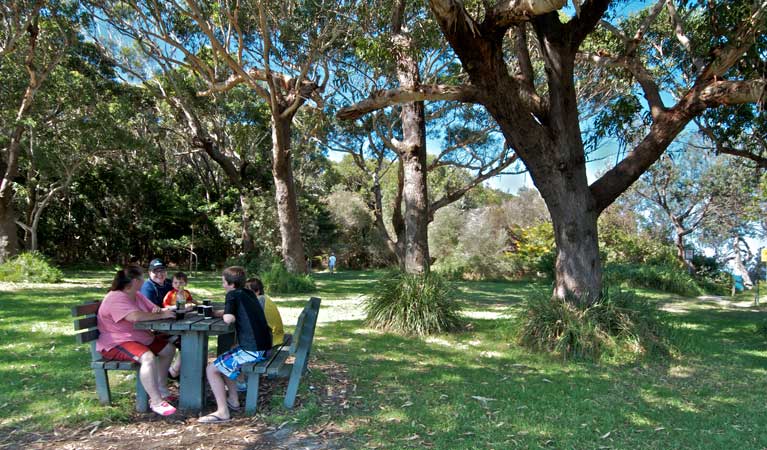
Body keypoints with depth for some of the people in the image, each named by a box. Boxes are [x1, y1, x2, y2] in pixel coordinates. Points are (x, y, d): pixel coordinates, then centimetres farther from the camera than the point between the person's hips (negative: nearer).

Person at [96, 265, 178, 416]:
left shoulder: (137, 296, 11)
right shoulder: (116, 298, -21)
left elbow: (155, 309, 14)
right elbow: (136, 316, -36)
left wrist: (158, 310, -12)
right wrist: (162, 315, -25)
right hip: (116, 344, -11)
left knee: (168, 349, 7)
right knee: (148, 357, -35)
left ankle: (162, 389, 14)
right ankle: (156, 402, -31)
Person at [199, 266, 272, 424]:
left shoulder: (233, 294, -8)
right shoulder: (249, 293, 16)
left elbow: (229, 318, -21)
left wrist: (224, 314, 0)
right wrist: (221, 313, 10)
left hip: (251, 350, -9)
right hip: (263, 347, 9)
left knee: (211, 370, 0)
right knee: (223, 361, 27)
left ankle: (222, 412, -4)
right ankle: (233, 400, 28)